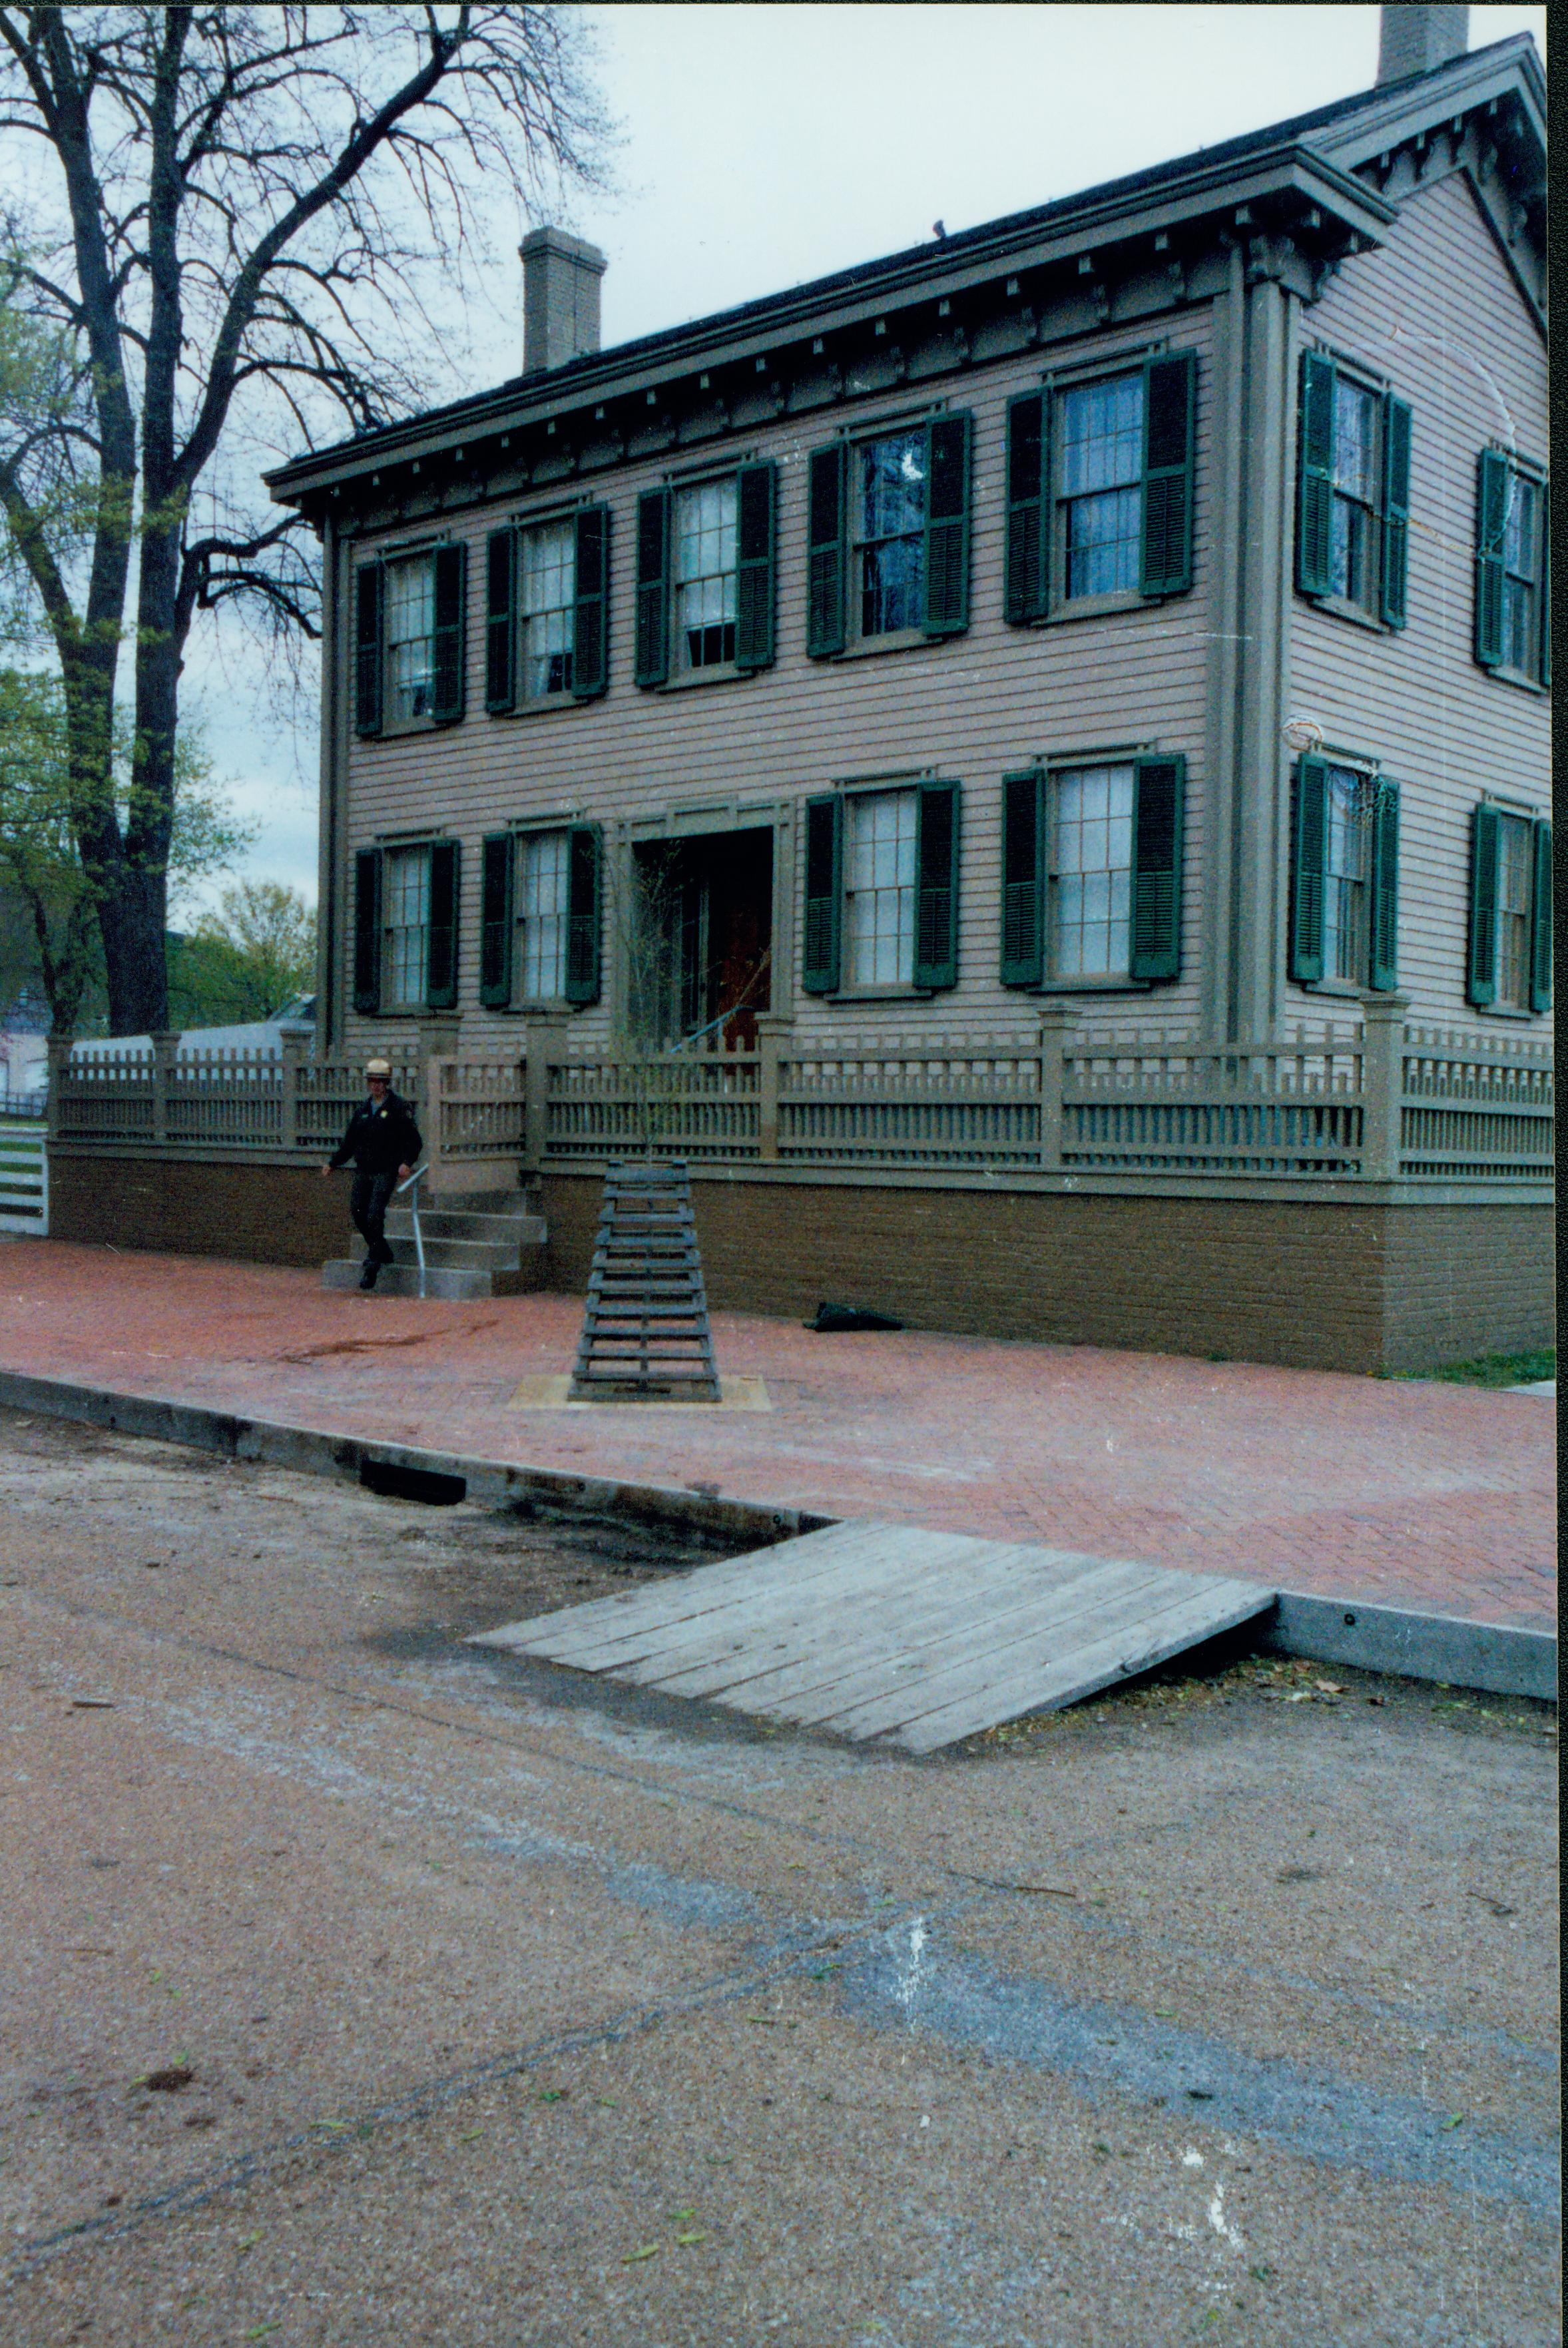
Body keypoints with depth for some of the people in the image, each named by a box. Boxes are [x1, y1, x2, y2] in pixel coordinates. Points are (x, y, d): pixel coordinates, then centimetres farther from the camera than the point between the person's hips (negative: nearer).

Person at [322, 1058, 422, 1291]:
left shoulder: (399, 1109, -2)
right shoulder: (362, 1110, 15)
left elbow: (414, 1141, -5)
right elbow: (349, 1142, 20)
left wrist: (406, 1162, -22)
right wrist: (332, 1163, 9)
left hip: (386, 1171, -6)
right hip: (363, 1171, 6)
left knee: (374, 1215, -14)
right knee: (357, 1211, 0)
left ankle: (373, 1264, -8)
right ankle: (382, 1252, 20)